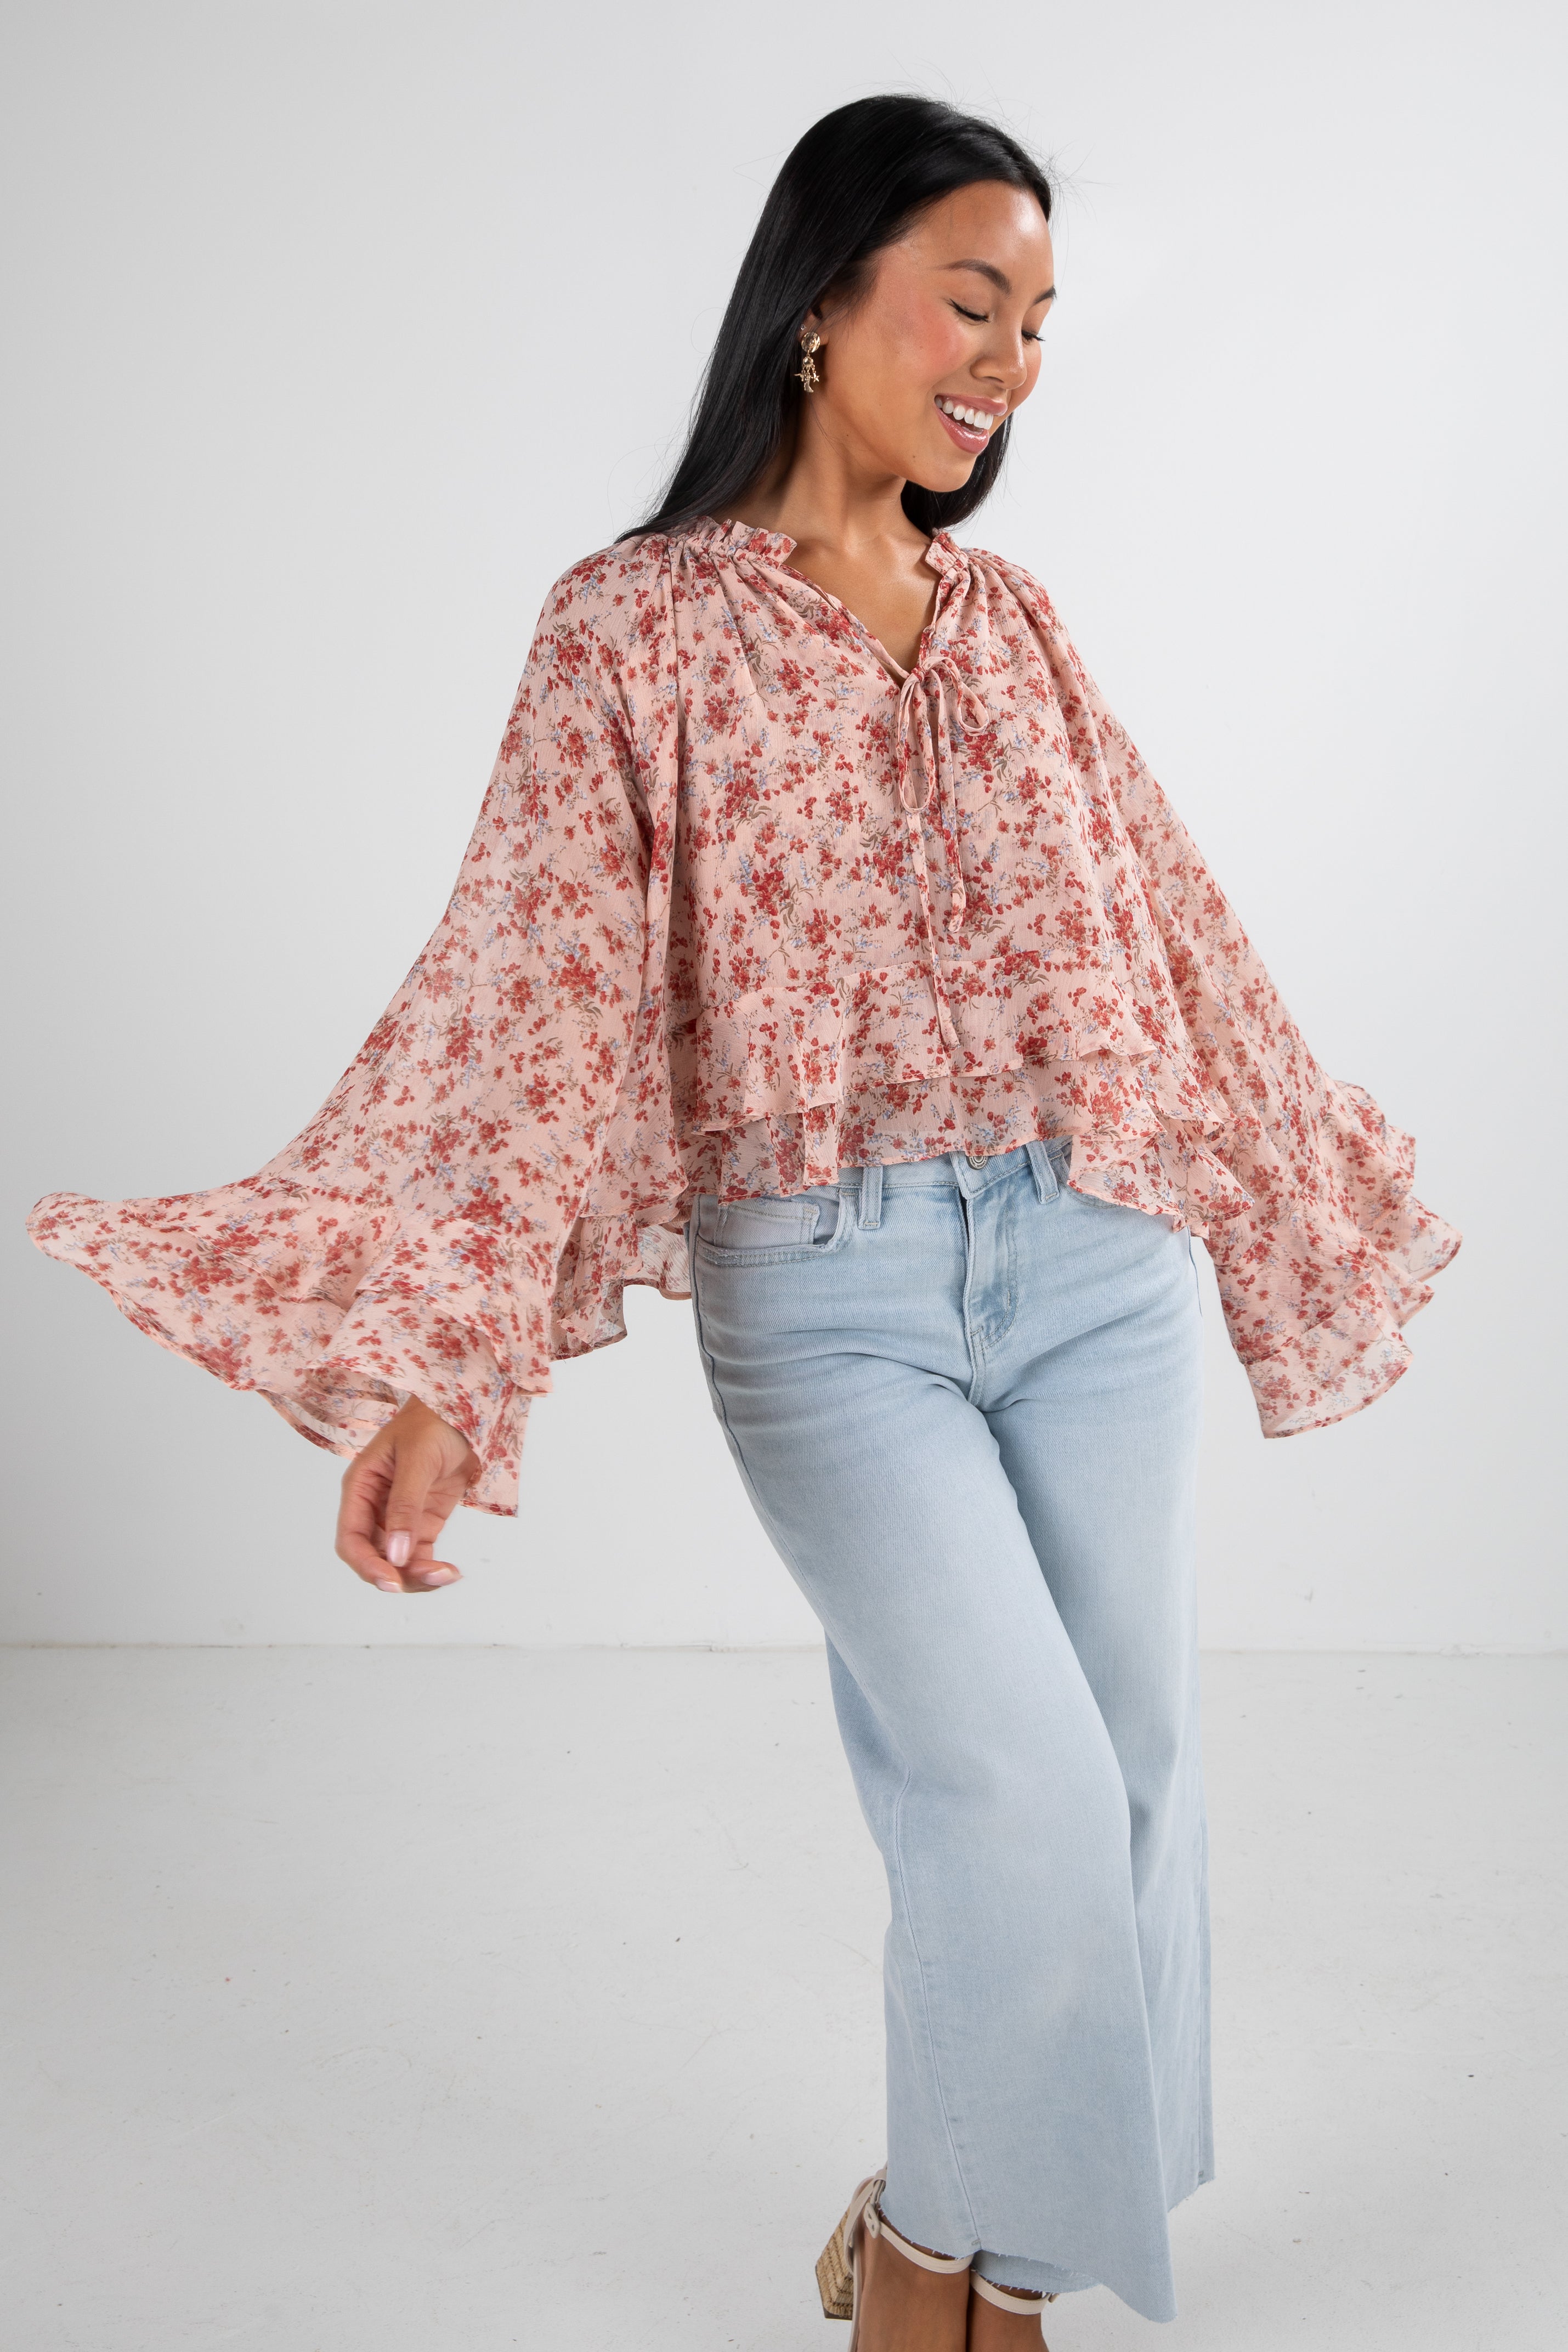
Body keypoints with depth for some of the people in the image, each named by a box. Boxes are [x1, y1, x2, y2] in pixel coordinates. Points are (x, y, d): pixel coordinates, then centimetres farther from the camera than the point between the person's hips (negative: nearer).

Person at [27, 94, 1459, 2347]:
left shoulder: (1011, 622, 12)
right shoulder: (640, 627, -3)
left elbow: (1168, 930, 19)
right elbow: (536, 994, -11)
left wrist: (1310, 1210, 26)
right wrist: (439, 1364, -21)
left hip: (1093, 1262, 6)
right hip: (825, 1296, -5)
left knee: (1134, 1776, 8)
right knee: (1029, 1796, -11)